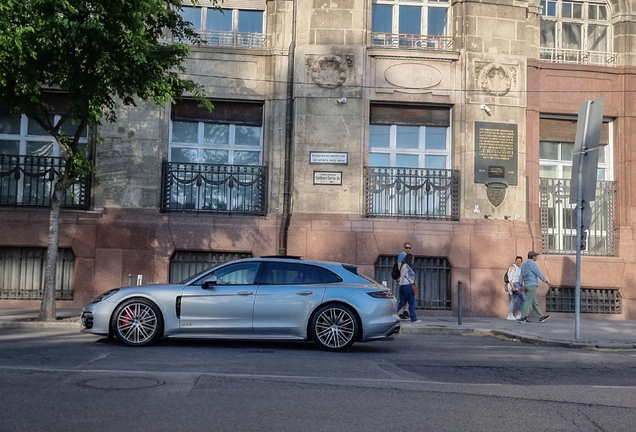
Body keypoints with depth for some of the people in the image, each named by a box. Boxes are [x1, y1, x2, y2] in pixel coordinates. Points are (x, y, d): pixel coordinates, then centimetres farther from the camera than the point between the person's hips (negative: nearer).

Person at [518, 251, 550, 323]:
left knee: (534, 302, 13)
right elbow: (539, 273, -11)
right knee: (528, 302, -8)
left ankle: (541, 317, 20)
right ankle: (522, 318, -10)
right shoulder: (532, 263, -12)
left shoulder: (523, 265, 15)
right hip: (532, 285, -9)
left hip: (526, 286, 9)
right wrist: (546, 281, -2)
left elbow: (521, 276, 16)